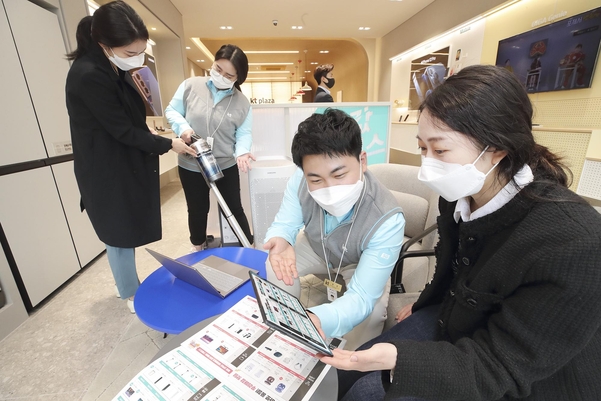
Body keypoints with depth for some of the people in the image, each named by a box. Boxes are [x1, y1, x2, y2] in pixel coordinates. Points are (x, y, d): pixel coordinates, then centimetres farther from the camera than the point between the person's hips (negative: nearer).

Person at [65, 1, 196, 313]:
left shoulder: (114, 68, 5)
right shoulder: (88, 76, -23)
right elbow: (122, 130, -20)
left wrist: (146, 129, 1)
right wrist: (168, 144, -14)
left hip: (127, 166, 9)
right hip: (108, 174, -9)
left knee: (127, 232, 19)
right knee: (120, 236, 7)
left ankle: (131, 285, 39)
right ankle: (131, 295, 29)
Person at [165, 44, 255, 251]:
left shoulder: (242, 102, -5)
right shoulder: (191, 85, -6)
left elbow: (244, 133, -5)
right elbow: (172, 111, 2)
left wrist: (242, 151, -26)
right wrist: (183, 126, -19)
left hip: (227, 166, 0)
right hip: (191, 165, 1)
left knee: (234, 209, 11)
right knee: (197, 210, 17)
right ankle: (198, 248, 42)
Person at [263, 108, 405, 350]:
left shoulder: (387, 220, -41)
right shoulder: (301, 181, -32)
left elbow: (361, 298, -41)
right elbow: (284, 225, -23)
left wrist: (317, 320, -63)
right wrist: (281, 242, -50)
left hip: (360, 264, -2)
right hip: (317, 249, 3)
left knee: (372, 310, -26)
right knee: (276, 266, -19)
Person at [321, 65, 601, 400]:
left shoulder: (574, 244, -34)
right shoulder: (459, 196, -12)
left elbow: (497, 369, -27)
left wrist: (397, 358, -41)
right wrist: (424, 305, 22)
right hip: (456, 321, 6)